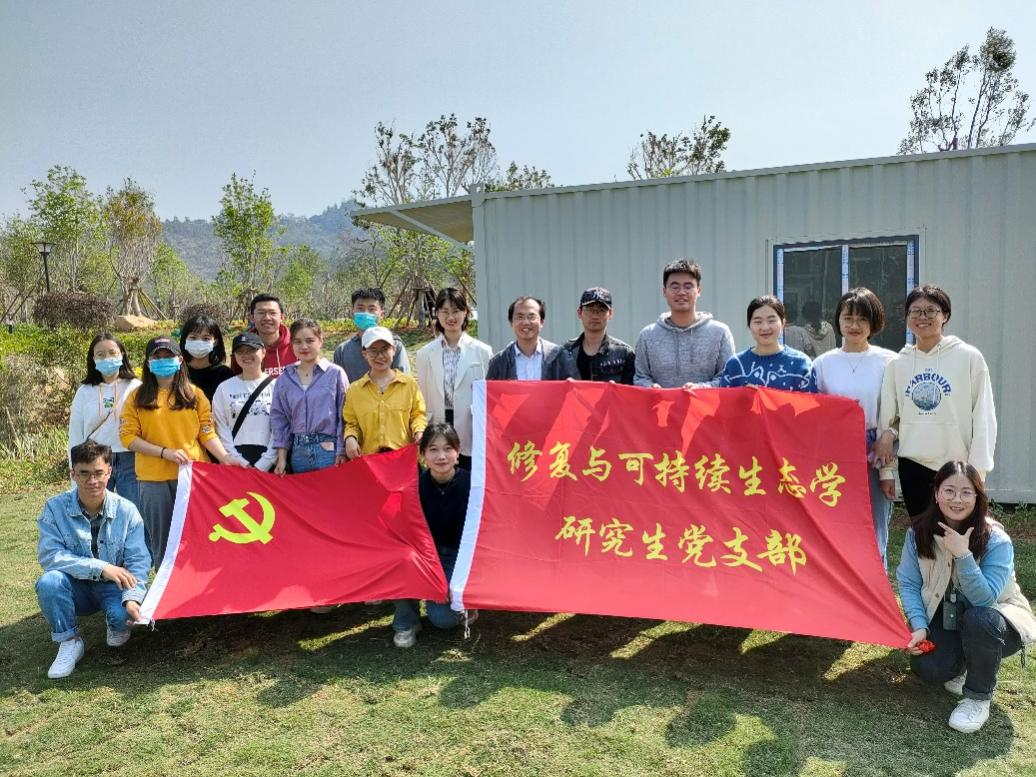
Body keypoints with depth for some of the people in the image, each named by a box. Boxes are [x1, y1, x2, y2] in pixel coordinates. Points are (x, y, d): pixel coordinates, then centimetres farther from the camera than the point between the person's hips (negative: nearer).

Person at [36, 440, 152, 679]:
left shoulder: (126, 510, -13)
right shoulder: (56, 508, -12)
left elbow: (138, 561, -14)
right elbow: (49, 555, -21)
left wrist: (132, 597, -33)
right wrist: (100, 567, -31)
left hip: (113, 586, -1)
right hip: (76, 588, 1)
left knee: (122, 614, -31)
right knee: (49, 582, -31)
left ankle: (117, 626, 9)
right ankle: (69, 642, -7)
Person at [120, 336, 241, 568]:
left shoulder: (194, 394, 7)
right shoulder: (138, 398, 4)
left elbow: (207, 433, 4)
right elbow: (128, 436, -2)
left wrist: (224, 457, -12)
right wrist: (165, 452, -13)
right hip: (154, 479, 0)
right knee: (161, 540, 9)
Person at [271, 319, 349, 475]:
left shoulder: (335, 373, -2)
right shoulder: (284, 379, 9)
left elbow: (344, 416, -3)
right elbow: (279, 419, 12)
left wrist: (342, 452, -7)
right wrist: (281, 457, 6)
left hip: (329, 450, -3)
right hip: (299, 453, 3)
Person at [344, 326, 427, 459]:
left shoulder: (409, 383, 7)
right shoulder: (355, 389, 10)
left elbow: (417, 414, 10)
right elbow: (352, 423, 14)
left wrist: (419, 431, -8)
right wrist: (350, 438, -5)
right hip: (369, 457, 1)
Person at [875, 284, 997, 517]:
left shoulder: (969, 357, -2)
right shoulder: (897, 364, 6)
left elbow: (984, 417, -3)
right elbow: (887, 419, 10)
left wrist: (977, 470, -7)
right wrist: (886, 470, 8)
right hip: (913, 466, 3)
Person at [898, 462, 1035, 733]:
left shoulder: (996, 540, -22)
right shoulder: (919, 532, -12)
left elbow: (984, 599, -30)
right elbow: (908, 583, -8)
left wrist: (963, 555, -40)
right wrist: (919, 626, -20)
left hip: (994, 616, -3)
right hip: (946, 619, 3)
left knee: (978, 620, -39)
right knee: (928, 669, -24)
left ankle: (978, 698, -12)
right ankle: (962, 664, 16)